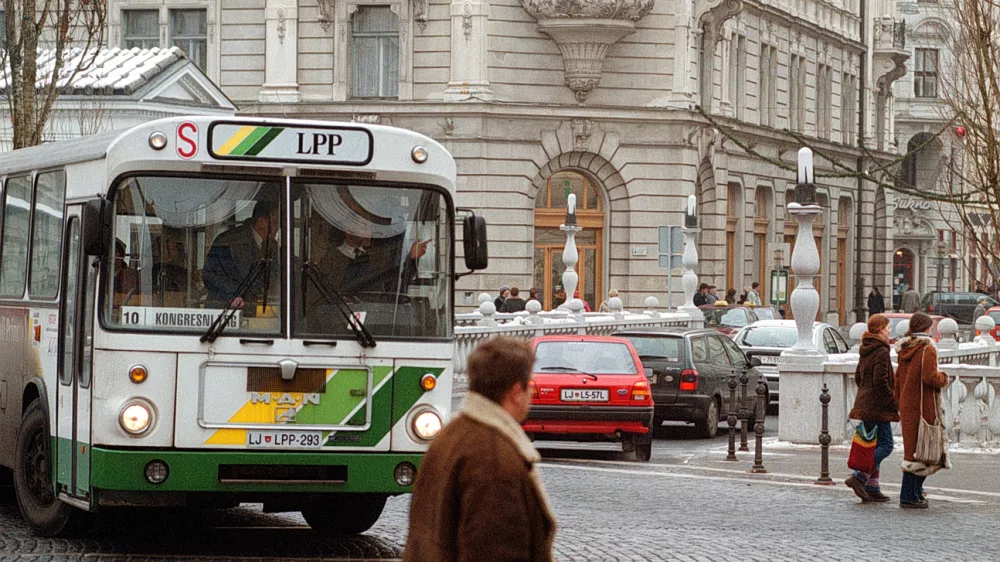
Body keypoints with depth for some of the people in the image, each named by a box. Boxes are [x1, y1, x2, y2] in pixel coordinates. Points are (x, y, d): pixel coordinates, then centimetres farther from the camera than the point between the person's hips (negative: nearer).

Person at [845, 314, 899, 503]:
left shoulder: (865, 351, 13)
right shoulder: (881, 352, -14)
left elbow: (858, 377, 20)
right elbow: (881, 381, -21)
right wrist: (894, 404, -14)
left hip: (864, 404, 9)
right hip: (878, 406, -9)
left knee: (872, 445, 11)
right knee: (885, 445, -6)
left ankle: (872, 487, 10)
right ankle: (859, 477, -16)